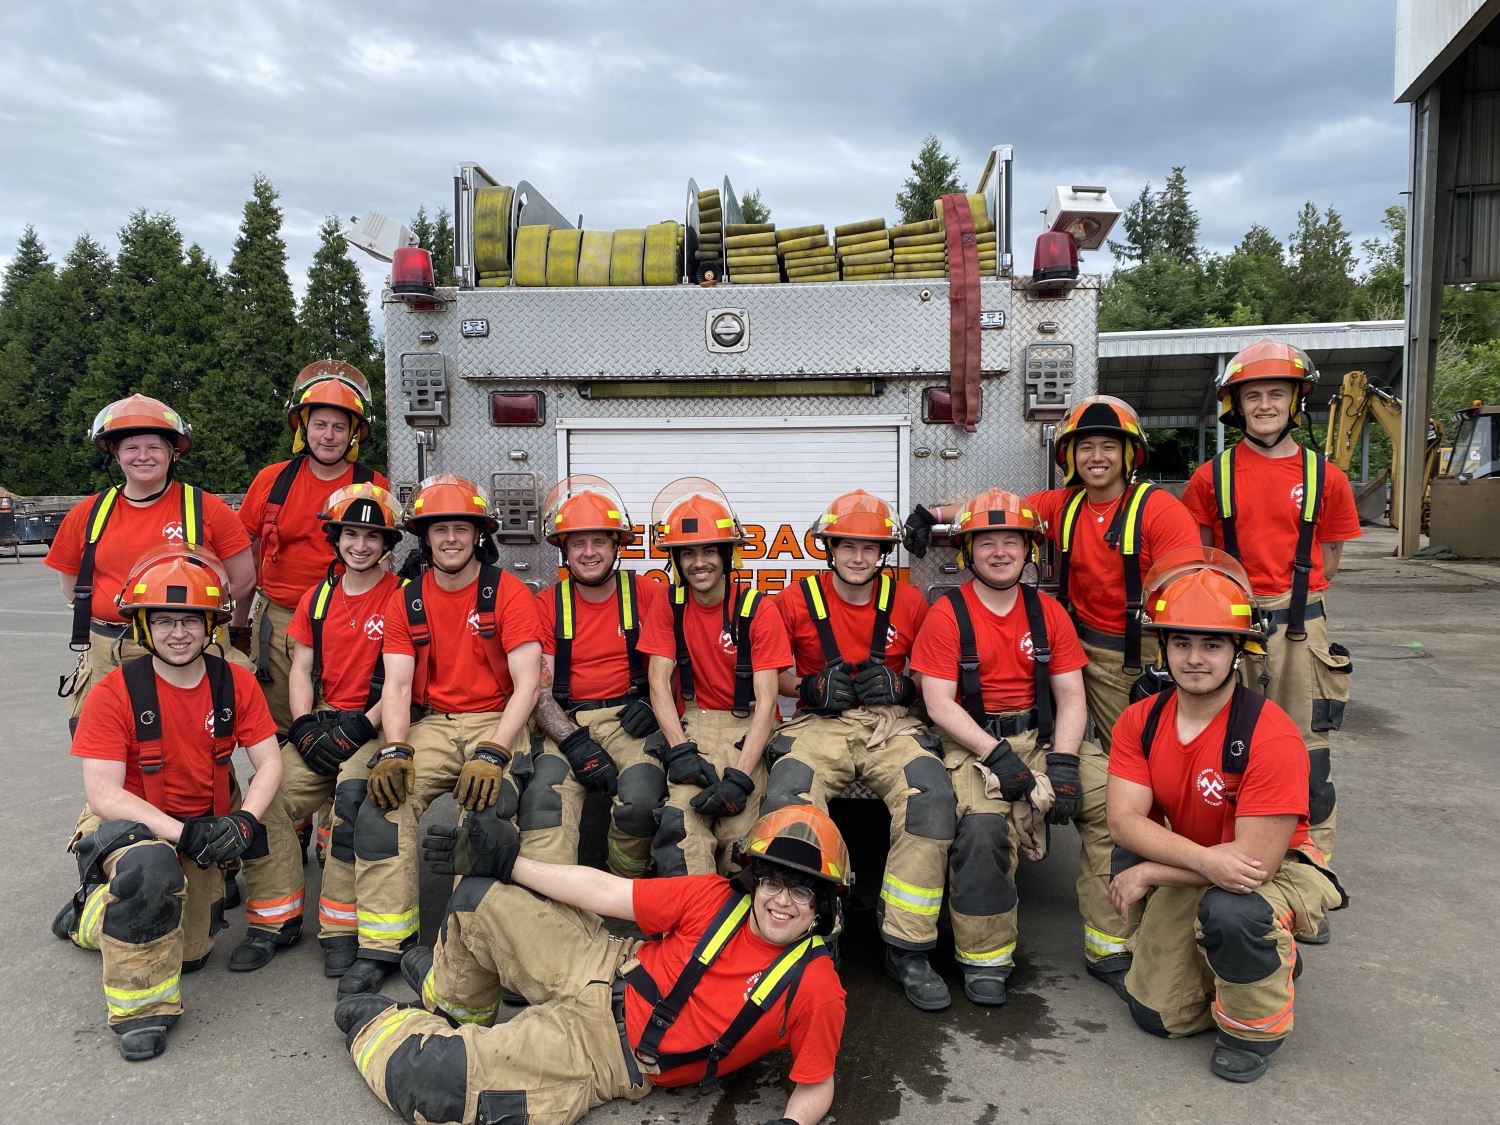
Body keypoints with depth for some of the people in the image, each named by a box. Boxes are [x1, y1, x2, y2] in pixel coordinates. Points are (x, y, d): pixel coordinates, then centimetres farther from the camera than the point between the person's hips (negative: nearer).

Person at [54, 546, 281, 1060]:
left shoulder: (236, 684, -8)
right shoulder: (115, 692, -18)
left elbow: (269, 762, -8)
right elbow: (102, 793, -22)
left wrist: (244, 820, -27)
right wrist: (182, 832, -32)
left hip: (203, 829, 4)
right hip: (129, 823, -4)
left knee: (190, 953, 5)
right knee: (151, 866, -38)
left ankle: (94, 916, 36)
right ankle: (140, 1009, -17)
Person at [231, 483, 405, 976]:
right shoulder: (318, 597, 13)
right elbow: (301, 668, 12)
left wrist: (359, 727, -16)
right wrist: (305, 726, -3)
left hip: (376, 725, -5)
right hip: (323, 721, 5)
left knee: (353, 794, -31)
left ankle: (342, 929, -19)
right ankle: (275, 920, -1)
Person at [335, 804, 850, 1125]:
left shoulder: (815, 988, -17)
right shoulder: (718, 897, -10)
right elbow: (605, 892, -7)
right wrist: (508, 862, -6)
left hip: (615, 1058, -4)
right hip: (602, 975, 4)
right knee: (480, 894, 2)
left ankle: (385, 1026, 22)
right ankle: (453, 1005, 36)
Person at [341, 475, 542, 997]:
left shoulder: (507, 592, -5)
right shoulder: (407, 601, 8)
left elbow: (527, 683, -12)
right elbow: (396, 684, 2)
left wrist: (491, 753, -24)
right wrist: (393, 751, -16)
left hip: (496, 721, -3)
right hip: (432, 724, 4)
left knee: (487, 801, -32)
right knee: (383, 803, -22)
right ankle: (381, 944, -13)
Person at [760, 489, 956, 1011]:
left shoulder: (907, 601, 10)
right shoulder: (796, 601, 6)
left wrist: (902, 687, -5)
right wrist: (811, 687, -7)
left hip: (891, 724, 1)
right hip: (818, 726, -1)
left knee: (933, 798, -29)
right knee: (784, 801, -31)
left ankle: (908, 951, -15)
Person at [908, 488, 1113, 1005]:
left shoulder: (1048, 612, 9)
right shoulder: (947, 614, -2)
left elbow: (1071, 699, 6)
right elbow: (939, 703, -8)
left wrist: (1063, 761, -11)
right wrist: (997, 754, -18)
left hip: (1043, 736, 4)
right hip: (973, 742, -4)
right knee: (983, 827, -31)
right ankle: (984, 959, -9)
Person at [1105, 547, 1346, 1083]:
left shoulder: (1270, 734, -28)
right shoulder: (1139, 722, -11)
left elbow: (1256, 857, -30)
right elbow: (1123, 821, -19)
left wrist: (1148, 874, -24)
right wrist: (1205, 859, -37)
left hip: (1279, 869, -5)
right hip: (1189, 872, 5)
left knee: (1230, 911, -40)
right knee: (1156, 1015, 6)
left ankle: (1257, 1026, -6)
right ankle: (1267, 957, 32)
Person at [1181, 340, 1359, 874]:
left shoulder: (1325, 477, 2)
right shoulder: (1211, 477, 1)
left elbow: (1330, 555, 10)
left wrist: (1295, 595, 3)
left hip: (1301, 628, 0)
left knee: (1305, 749, 6)